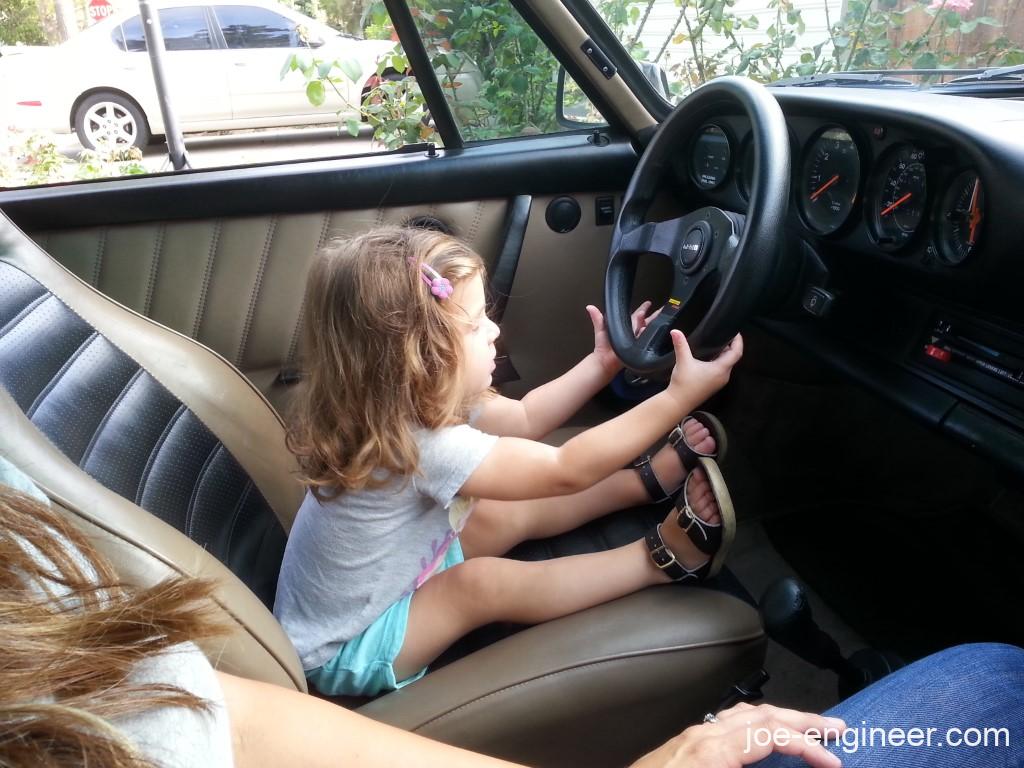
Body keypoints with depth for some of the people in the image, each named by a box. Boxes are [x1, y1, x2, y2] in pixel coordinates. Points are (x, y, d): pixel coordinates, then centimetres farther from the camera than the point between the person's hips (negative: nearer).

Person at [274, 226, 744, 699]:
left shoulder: (411, 403, -12)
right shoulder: (420, 444, -38)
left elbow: (523, 419, 2)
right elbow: (566, 471, -32)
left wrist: (602, 364, -2)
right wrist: (678, 398, -28)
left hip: (397, 573, 8)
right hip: (344, 650, -8)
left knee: (510, 515, 2)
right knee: (484, 584, -25)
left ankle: (650, 480, 14)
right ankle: (661, 557, -11)